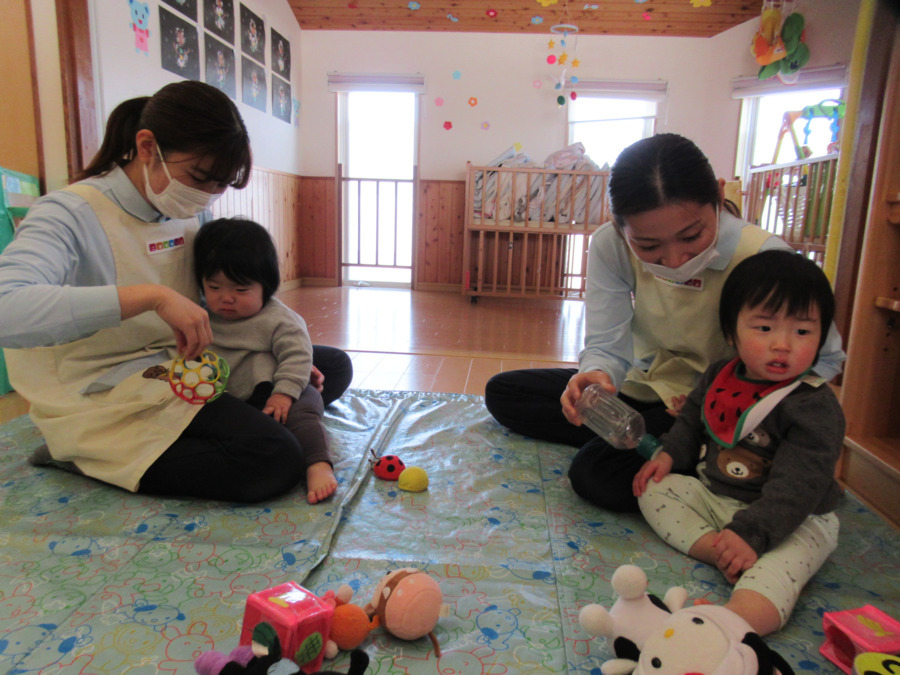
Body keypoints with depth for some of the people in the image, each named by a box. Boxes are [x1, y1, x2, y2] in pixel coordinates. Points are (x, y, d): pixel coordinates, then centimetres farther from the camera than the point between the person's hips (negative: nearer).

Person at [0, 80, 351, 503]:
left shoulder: (191, 211, 5)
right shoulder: (73, 215, -17)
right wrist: (152, 297, -41)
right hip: (108, 400, -8)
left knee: (334, 367, 9)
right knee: (276, 464, -27)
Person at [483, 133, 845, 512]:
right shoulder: (610, 246, -16)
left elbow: (824, 359, -13)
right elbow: (605, 346, -14)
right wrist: (596, 376, -40)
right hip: (644, 388, 6)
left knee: (597, 473, -31)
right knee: (502, 393, -3)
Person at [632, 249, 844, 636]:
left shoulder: (815, 406, -19)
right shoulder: (719, 377, 1)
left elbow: (797, 486, -25)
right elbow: (692, 419, 20)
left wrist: (751, 533, -33)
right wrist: (670, 453, 2)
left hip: (793, 519, -7)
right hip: (712, 495, 7)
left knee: (782, 557, -36)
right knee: (655, 489, -3)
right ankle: (718, 552, -22)